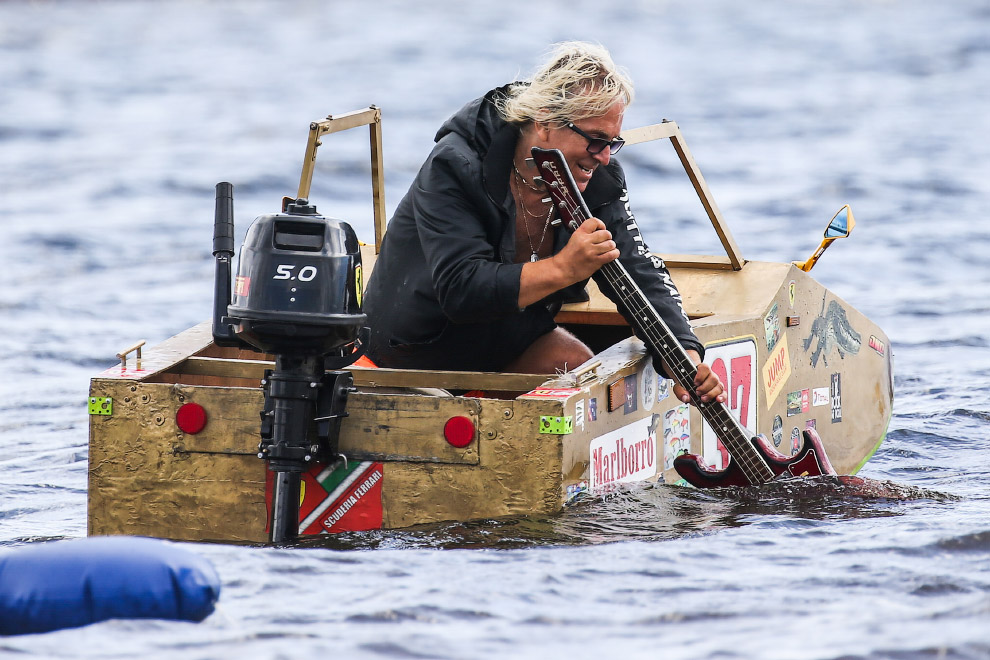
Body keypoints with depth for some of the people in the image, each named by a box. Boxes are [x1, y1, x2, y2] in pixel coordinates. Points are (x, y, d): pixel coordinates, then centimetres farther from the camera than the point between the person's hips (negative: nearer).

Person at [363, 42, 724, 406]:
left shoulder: (599, 180, -8)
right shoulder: (457, 168, -27)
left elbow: (641, 274, -12)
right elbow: (459, 290, -36)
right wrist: (564, 269, -45)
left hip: (514, 342, 6)